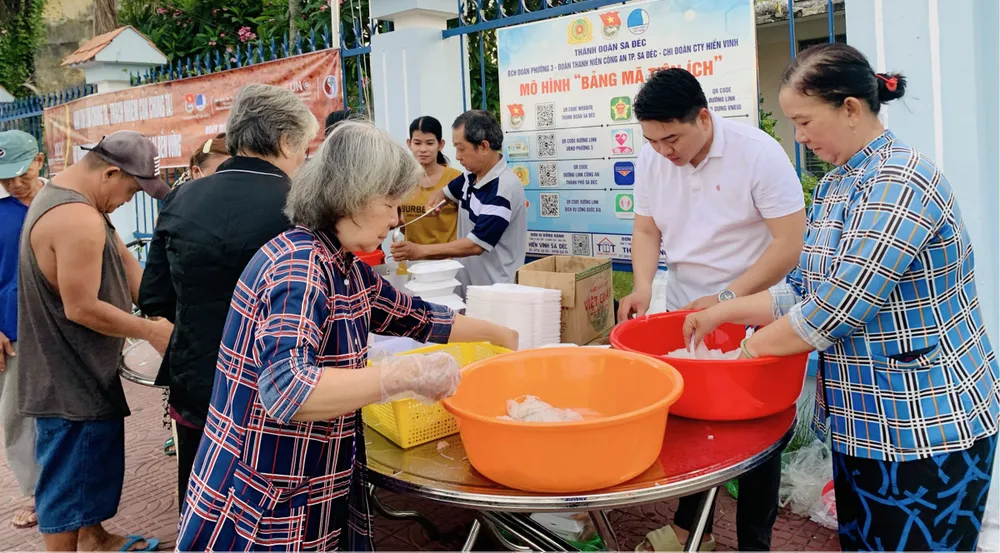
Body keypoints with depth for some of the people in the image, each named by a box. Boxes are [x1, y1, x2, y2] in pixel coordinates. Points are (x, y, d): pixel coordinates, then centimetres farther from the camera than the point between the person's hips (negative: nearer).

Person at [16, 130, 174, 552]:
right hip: (69, 376, -11)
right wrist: (152, 331, -16)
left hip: (77, 369, 11)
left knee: (91, 461, 24)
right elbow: (82, 308, -28)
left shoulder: (62, 196, 8)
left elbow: (123, 260, 5)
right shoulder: (79, 220, -28)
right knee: (69, 474, 3)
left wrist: (161, 312, -3)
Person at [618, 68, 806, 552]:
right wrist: (643, 286, -13)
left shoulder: (758, 153, -19)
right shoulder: (651, 158, -5)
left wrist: (729, 298, -26)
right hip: (684, 312, 5)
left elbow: (791, 242, -19)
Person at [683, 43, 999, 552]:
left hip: (926, 428, -8)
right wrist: (722, 314, 2)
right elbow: (803, 291, 11)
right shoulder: (835, 186, 8)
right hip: (864, 420, 8)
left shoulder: (900, 182, -20)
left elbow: (839, 307, -25)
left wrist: (747, 349, -14)